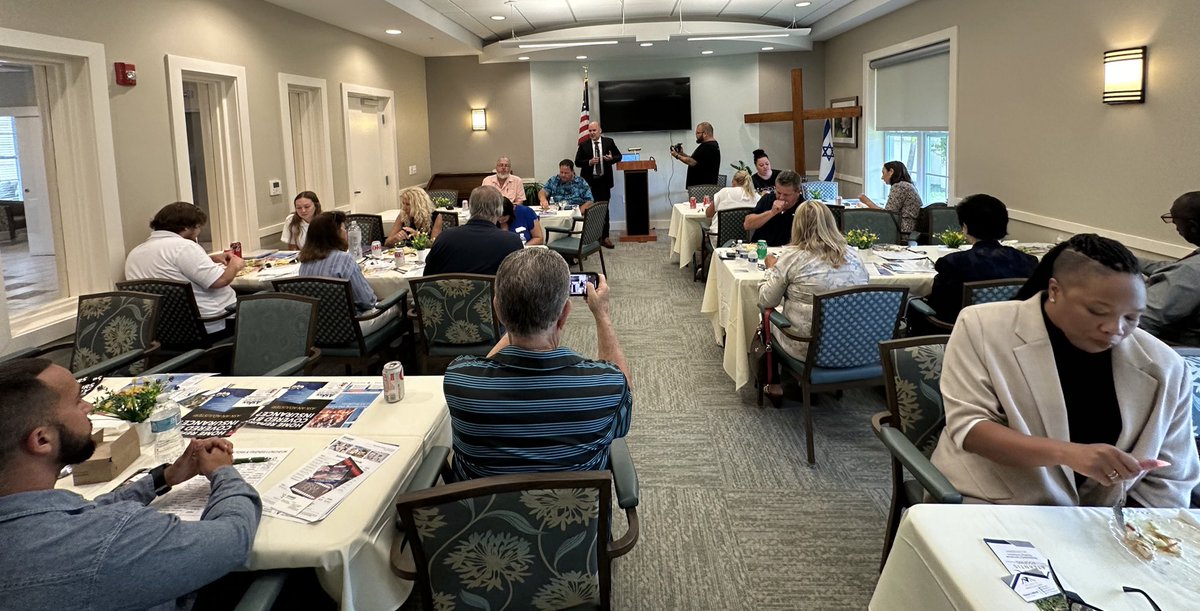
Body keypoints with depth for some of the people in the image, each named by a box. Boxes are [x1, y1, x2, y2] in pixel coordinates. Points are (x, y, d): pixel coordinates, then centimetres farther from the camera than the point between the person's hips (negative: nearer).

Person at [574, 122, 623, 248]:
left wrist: (612, 158, -12)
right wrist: (589, 162, -16)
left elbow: (619, 156, 9)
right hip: (589, 182, -1)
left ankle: (604, 237, 11)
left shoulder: (609, 142, 3)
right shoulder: (583, 145, 0)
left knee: (604, 208, 5)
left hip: (604, 181, 1)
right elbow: (577, 162, 0)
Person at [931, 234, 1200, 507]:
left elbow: (1169, 480, 6)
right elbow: (967, 428, -15)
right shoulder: (982, 326, -9)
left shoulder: (1163, 367, 0)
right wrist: (1068, 453, -26)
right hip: (988, 508, -3)